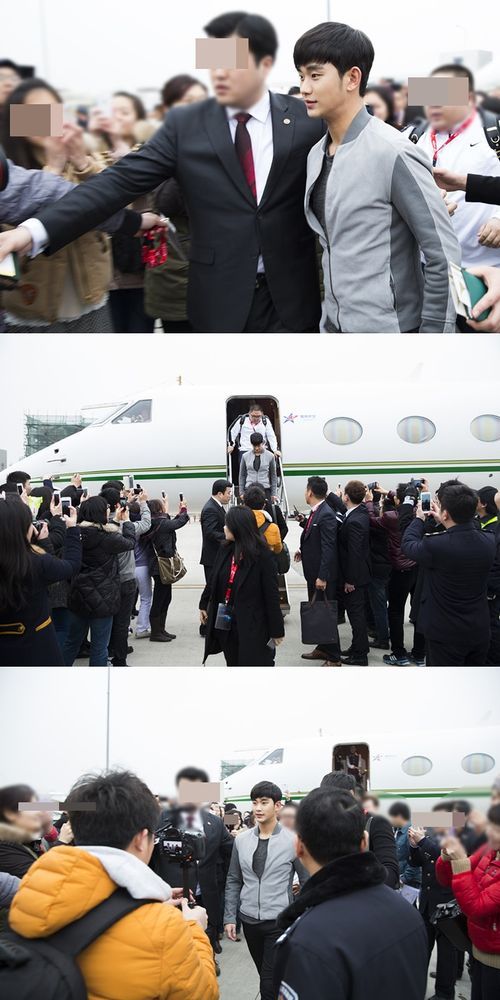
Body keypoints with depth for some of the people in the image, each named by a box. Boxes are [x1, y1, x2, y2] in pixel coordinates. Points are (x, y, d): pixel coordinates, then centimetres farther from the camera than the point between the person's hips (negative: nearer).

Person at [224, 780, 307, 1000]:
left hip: (279, 922, -4)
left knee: (270, 982, -9)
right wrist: (229, 917, 6)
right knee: (265, 977, 15)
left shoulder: (292, 841, -8)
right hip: (250, 921, 4)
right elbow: (233, 881, 11)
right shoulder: (242, 840, 4)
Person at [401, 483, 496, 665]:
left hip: (446, 634, -5)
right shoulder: (489, 541, -10)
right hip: (480, 631, 5)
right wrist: (444, 522, 23)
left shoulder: (435, 545, -26)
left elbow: (407, 544, -4)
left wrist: (419, 518, 12)